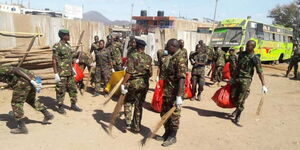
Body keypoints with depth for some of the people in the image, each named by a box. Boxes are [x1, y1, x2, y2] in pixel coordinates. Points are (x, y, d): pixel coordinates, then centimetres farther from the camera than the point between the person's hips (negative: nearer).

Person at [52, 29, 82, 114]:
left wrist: (72, 68, 18)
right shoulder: (57, 46, -12)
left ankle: (73, 105, 23)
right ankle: (60, 107, 15)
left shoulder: (68, 45, 11)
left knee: (73, 88, 12)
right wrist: (56, 74, -16)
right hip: (61, 72, -7)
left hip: (70, 72, 7)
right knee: (61, 90, 2)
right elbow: (54, 60, -13)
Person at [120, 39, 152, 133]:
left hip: (133, 83, -3)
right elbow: (150, 73, 8)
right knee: (139, 105, 12)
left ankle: (128, 123, 10)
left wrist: (123, 83, -13)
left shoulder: (133, 56, -10)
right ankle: (136, 127, 18)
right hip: (144, 84, 4)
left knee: (128, 102, 18)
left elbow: (129, 72, -17)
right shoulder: (148, 58, 4)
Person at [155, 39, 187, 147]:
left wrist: (179, 96, -29)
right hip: (167, 91, 9)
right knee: (164, 113, 18)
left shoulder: (180, 60, -20)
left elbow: (181, 79, -26)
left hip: (175, 93, -9)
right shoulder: (170, 58, 9)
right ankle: (167, 134, 35)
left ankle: (172, 137, 23)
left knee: (174, 115, 6)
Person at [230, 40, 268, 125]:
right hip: (236, 78, 5)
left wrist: (264, 85, -15)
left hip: (246, 80, -5)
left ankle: (237, 117, 13)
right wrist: (233, 77, 21)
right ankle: (238, 108, 37)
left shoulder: (255, 59, -8)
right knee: (233, 97, 7)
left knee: (241, 100, -4)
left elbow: (260, 72, -10)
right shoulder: (241, 54, 8)